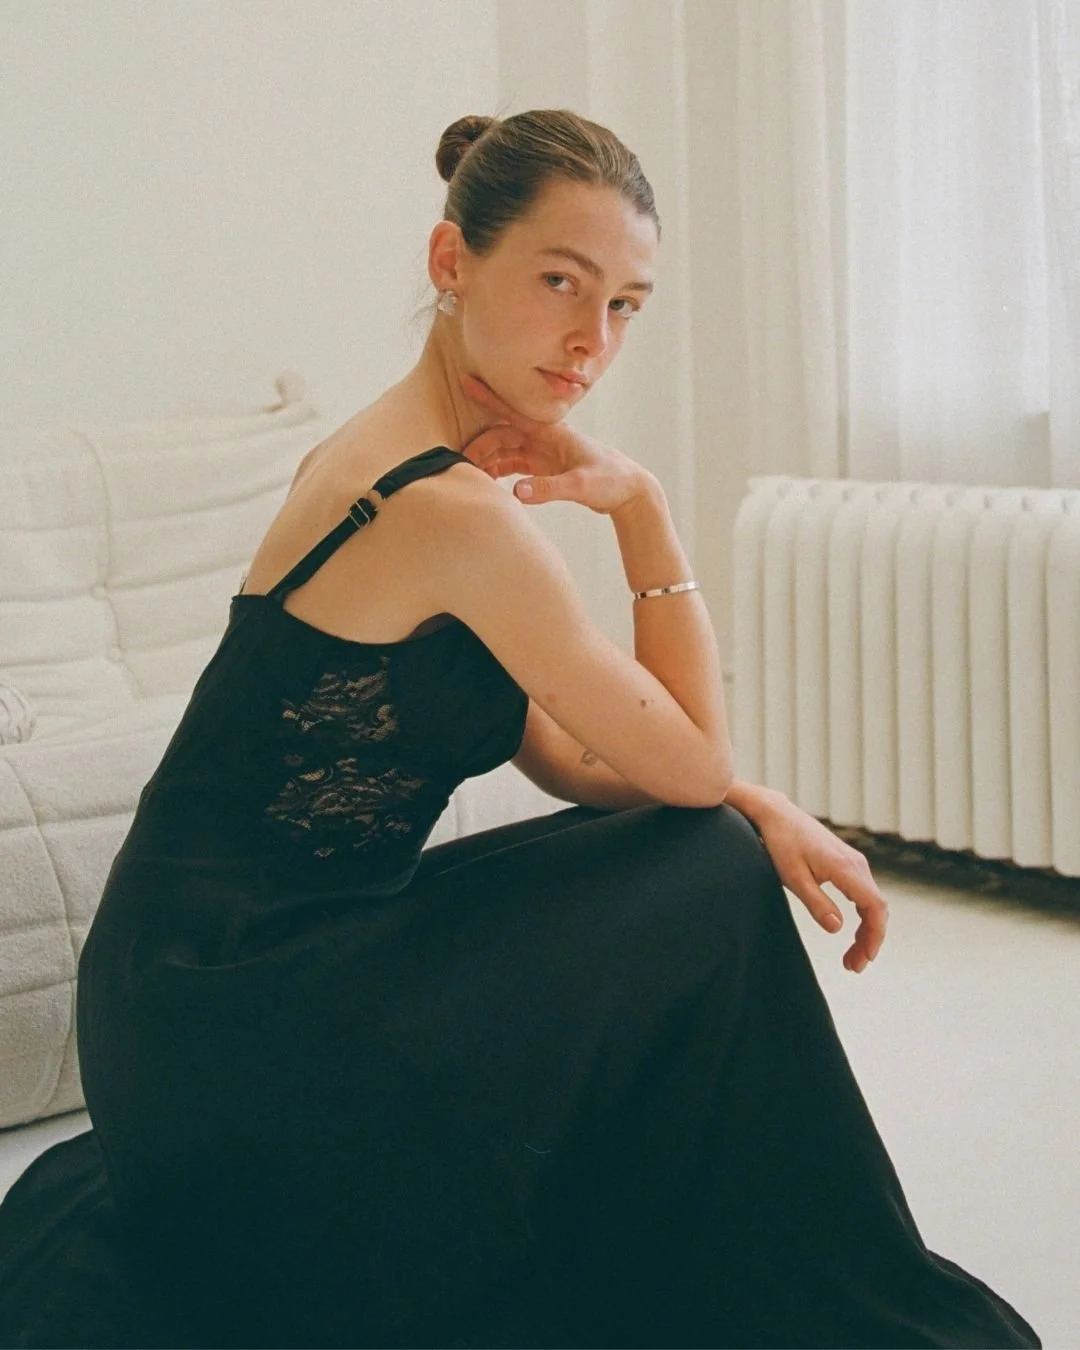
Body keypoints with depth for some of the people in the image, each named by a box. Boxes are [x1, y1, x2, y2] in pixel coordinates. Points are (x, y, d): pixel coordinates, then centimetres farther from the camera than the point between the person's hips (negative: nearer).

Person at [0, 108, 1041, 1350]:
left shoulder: (387, 456, 8)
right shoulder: (453, 508, -23)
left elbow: (564, 755, 11)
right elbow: (691, 765, -12)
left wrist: (758, 810, -2)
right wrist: (640, 504, -12)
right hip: (241, 1014, -9)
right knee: (706, 886, -6)